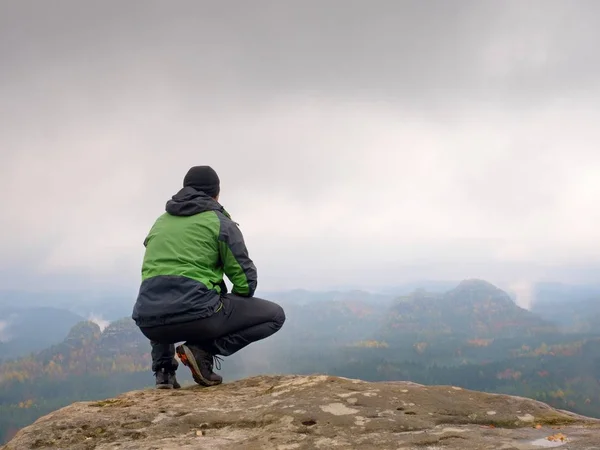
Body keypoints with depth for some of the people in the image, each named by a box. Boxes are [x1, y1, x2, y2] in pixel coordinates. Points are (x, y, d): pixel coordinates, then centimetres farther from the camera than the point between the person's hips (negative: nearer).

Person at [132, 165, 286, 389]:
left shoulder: (160, 223, 22)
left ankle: (164, 368, 17)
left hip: (149, 323, 6)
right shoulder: (220, 222, 5)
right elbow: (245, 279, 4)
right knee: (275, 315, 11)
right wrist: (230, 310, 25)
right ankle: (203, 350, -5)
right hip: (196, 314, -6)